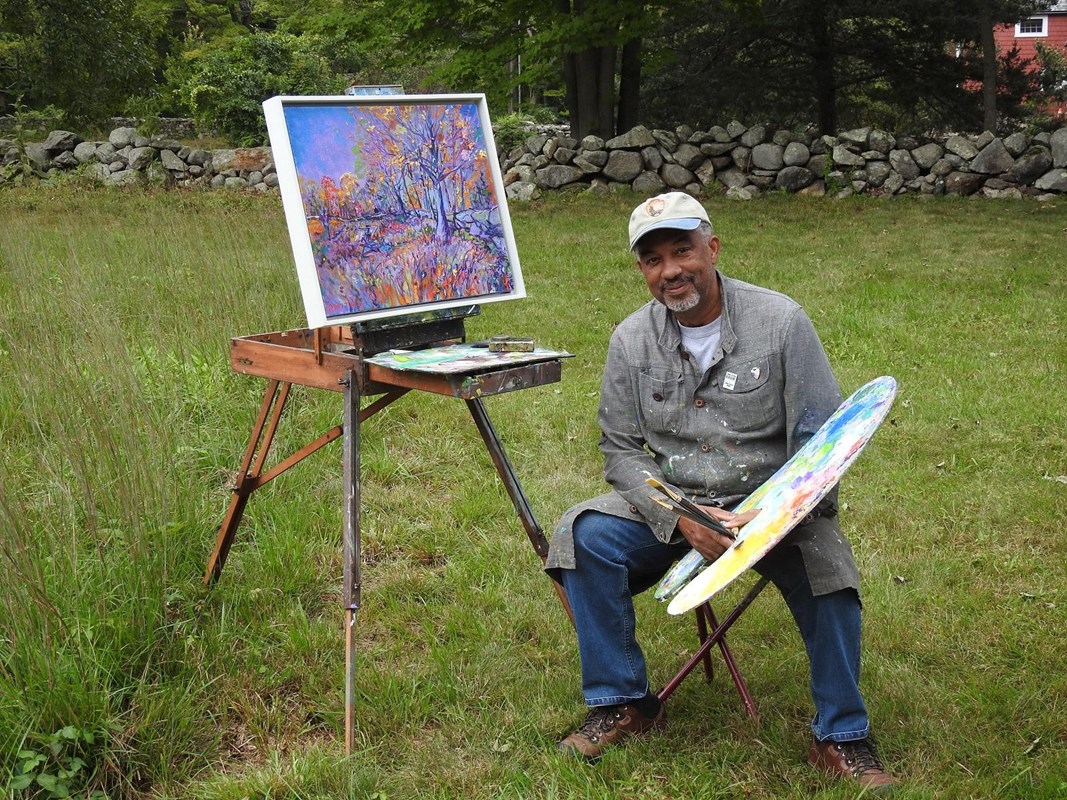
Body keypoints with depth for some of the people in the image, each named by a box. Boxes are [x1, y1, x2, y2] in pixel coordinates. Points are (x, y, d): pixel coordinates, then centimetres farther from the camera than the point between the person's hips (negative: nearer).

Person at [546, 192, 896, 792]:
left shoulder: (780, 321, -9)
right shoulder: (632, 340, -2)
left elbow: (822, 439, -9)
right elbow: (622, 449, 0)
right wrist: (682, 519, -18)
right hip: (668, 504, 2)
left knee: (824, 562, -30)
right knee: (586, 535, -21)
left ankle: (842, 737, -10)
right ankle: (624, 704, -5)